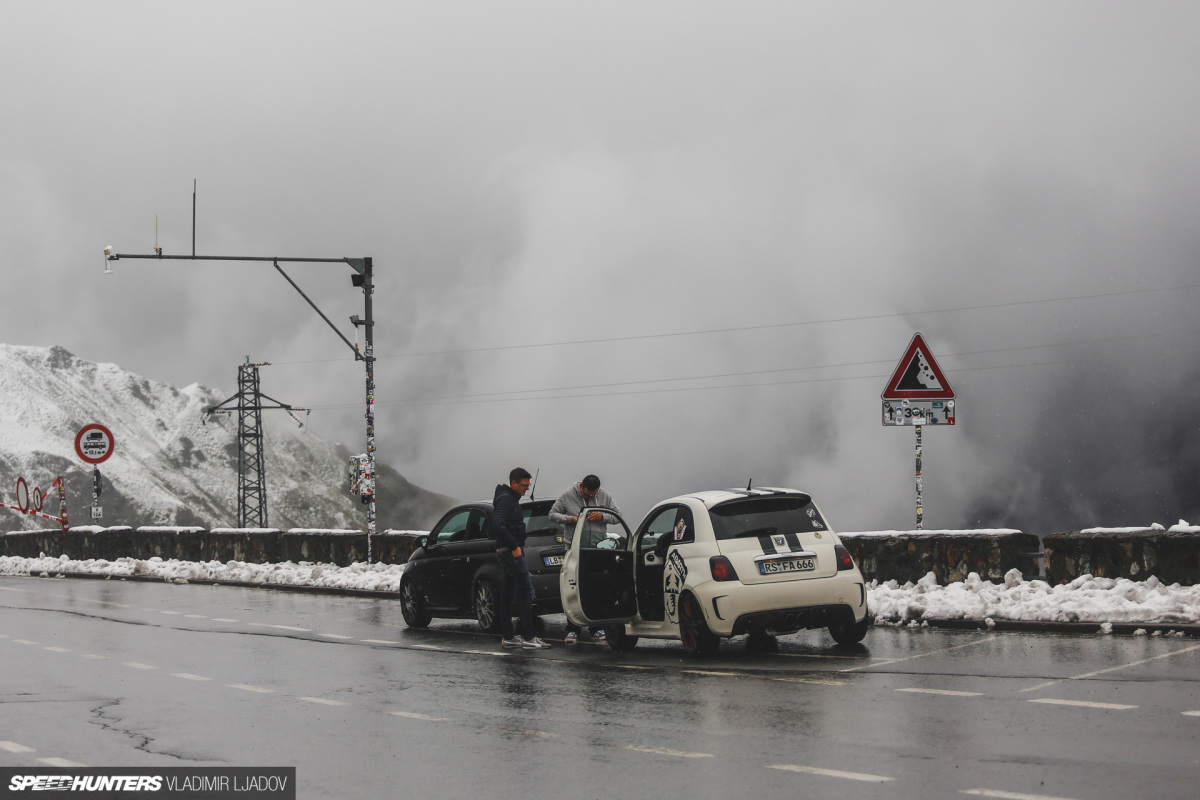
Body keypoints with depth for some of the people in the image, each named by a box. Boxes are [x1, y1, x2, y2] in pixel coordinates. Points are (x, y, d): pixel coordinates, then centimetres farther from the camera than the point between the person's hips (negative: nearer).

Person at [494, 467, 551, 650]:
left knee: (507, 595, 11)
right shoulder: (505, 499, -13)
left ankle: (507, 637, 15)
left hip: (508, 552, 11)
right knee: (527, 592, -11)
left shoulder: (510, 498, 19)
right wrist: (514, 546, -22)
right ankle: (528, 638, -13)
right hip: (512, 553, -11)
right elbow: (498, 525, -26)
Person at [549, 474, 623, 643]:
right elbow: (552, 515, 5)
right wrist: (570, 519, -12)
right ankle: (572, 630, -2)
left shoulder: (605, 496, 6)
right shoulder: (567, 496, 1)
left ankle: (596, 627, 12)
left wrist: (602, 517, -11)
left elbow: (618, 515, 8)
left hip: (598, 549, 2)